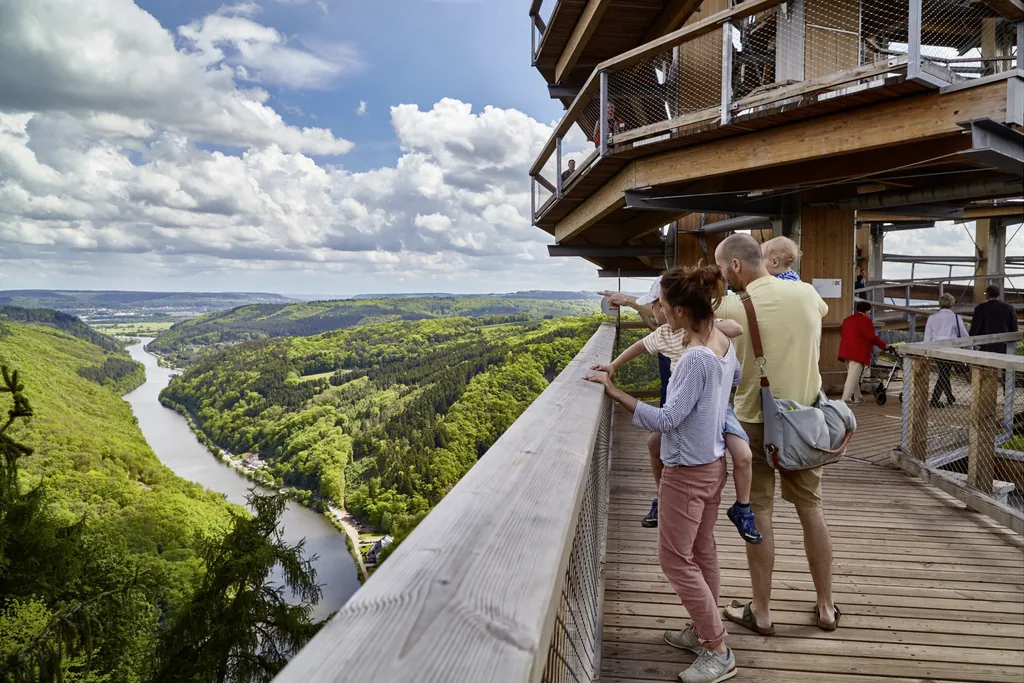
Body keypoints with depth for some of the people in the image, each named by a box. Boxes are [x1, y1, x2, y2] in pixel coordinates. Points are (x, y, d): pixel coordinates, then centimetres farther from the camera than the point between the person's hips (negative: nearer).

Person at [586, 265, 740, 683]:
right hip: (712, 464, 9)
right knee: (701, 552, 20)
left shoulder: (695, 359, -28)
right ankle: (703, 632, 36)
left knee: (675, 559, 5)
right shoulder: (724, 343, -1)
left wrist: (613, 391, -25)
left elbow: (665, 420, -26)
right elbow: (740, 379, 19)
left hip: (687, 472, -9)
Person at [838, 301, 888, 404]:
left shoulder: (847, 319, 19)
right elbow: (872, 337, -11)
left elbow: (842, 335, 22)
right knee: (853, 376, -8)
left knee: (854, 376, 16)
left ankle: (856, 397, 21)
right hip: (857, 352, -9)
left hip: (846, 351, 9)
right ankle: (845, 398, -13)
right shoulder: (865, 321, -7)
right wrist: (884, 346, 1)